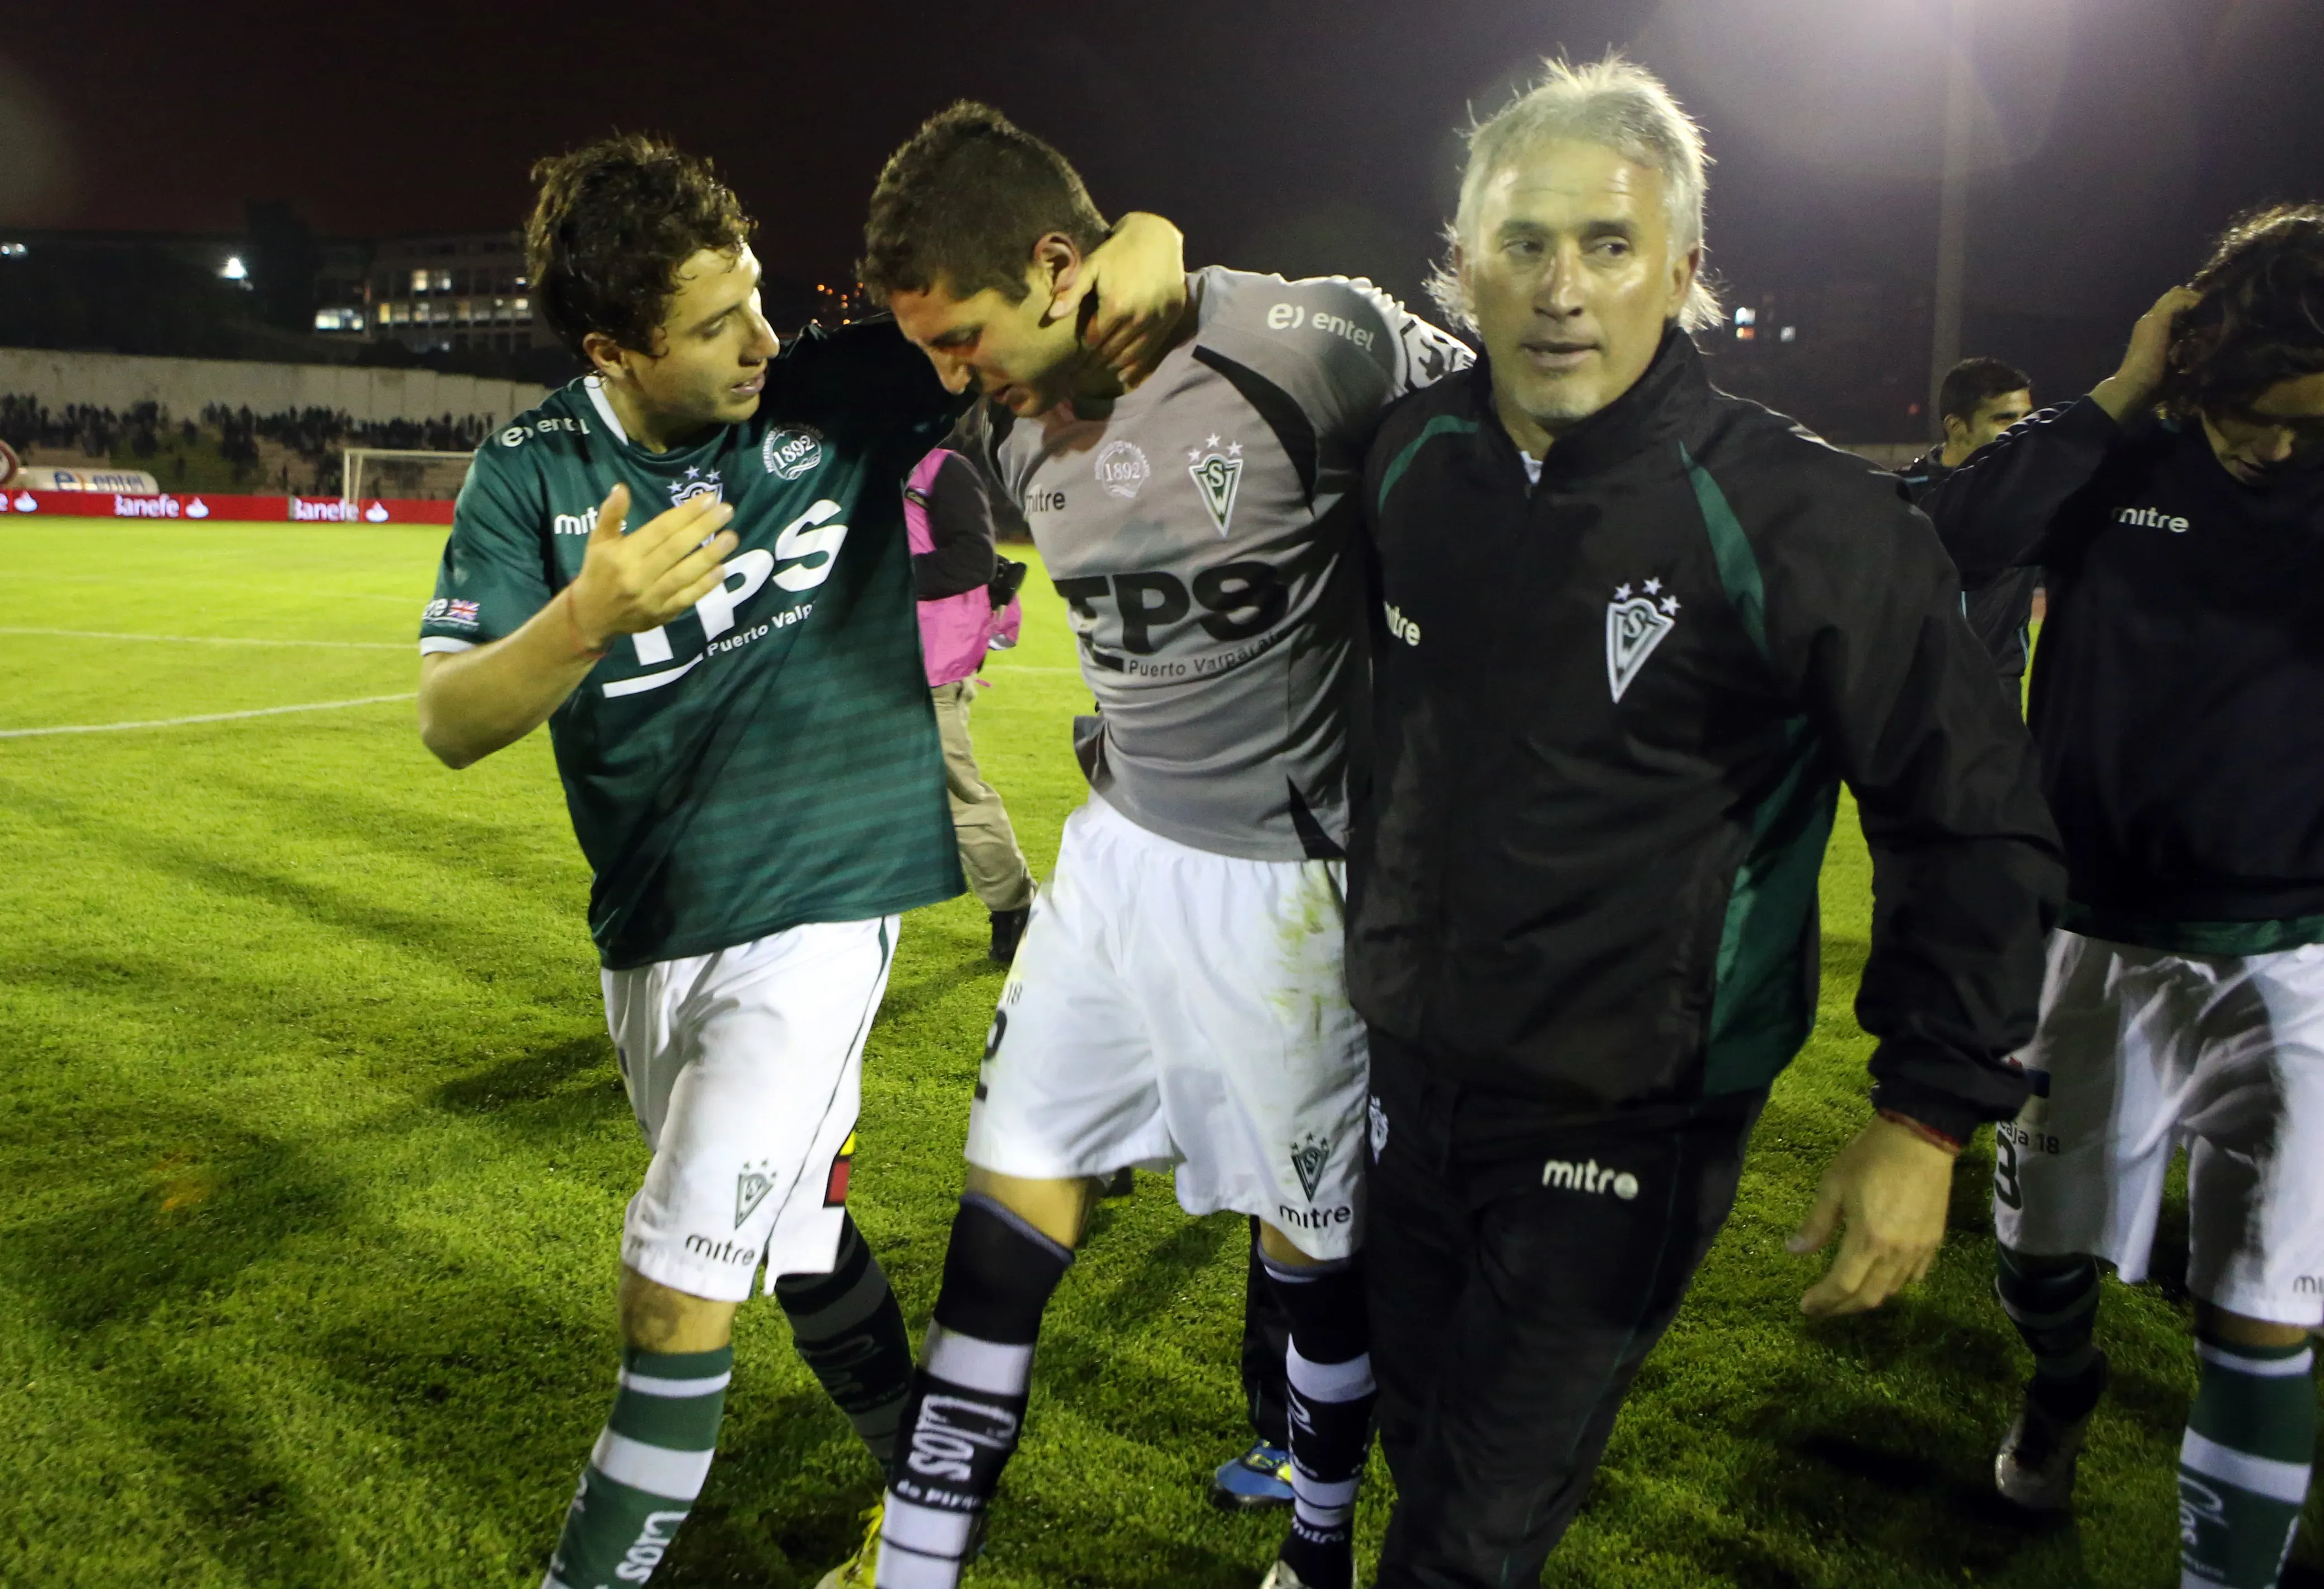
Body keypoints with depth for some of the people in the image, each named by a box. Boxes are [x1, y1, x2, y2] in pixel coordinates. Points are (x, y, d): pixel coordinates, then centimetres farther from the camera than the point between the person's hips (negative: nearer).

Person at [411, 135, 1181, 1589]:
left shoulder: (843, 396, -10)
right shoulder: (531, 474, -5)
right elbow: (451, 724, -15)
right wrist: (593, 613, -33)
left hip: (820, 902, -4)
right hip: (650, 925, 4)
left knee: (679, 1286, -7)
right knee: (798, 1229, 20)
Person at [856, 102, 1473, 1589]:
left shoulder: (1312, 345, -20)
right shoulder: (1014, 425, 0)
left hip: (1280, 883, -5)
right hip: (1119, 844, 6)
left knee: (1315, 1242, 11)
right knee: (1011, 1205, 8)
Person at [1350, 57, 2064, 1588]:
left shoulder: (1801, 516, -19)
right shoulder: (1414, 458, -3)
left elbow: (1974, 822, -12)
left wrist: (1931, 1111, -14)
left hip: (1629, 1121, -5)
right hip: (1415, 1071, 5)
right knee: (1423, 1447, 25)